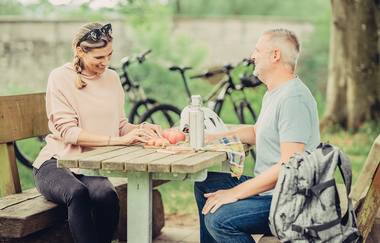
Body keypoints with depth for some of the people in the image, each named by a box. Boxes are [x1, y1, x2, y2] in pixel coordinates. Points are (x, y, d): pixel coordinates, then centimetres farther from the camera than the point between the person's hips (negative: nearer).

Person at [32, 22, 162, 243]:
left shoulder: (112, 78, 12)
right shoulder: (61, 78, -5)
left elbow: (120, 125, 15)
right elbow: (67, 131, -14)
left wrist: (141, 128, -8)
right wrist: (118, 140, -22)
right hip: (55, 163, -3)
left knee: (107, 195, -33)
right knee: (77, 193, -38)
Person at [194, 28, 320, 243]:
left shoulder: (294, 99, -21)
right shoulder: (273, 94, 14)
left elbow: (290, 166, -27)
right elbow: (256, 132, 30)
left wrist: (236, 193, -23)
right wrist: (214, 138, 16)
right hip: (268, 188, 11)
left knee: (218, 218, -26)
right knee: (204, 185, 16)